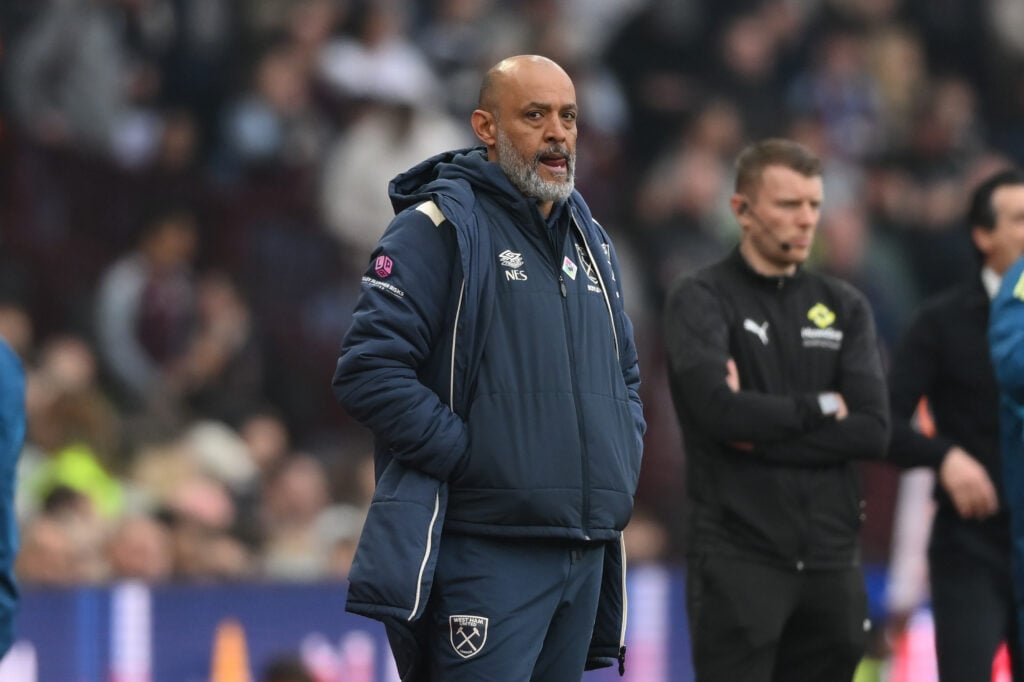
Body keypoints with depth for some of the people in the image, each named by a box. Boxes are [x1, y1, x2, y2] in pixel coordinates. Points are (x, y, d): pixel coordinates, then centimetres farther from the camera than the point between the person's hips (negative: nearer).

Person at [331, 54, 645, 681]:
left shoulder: (591, 242, 19)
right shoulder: (438, 228, -6)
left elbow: (626, 375, 31)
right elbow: (368, 370, -15)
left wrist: (622, 462, 12)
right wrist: (469, 458, -16)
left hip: (587, 554, 8)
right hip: (485, 554, -8)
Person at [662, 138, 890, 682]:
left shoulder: (844, 307, 12)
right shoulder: (700, 300, -1)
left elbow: (873, 429, -2)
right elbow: (717, 409, -19)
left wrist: (762, 433, -11)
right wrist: (819, 407, -7)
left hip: (831, 560, 5)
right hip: (737, 559, -5)